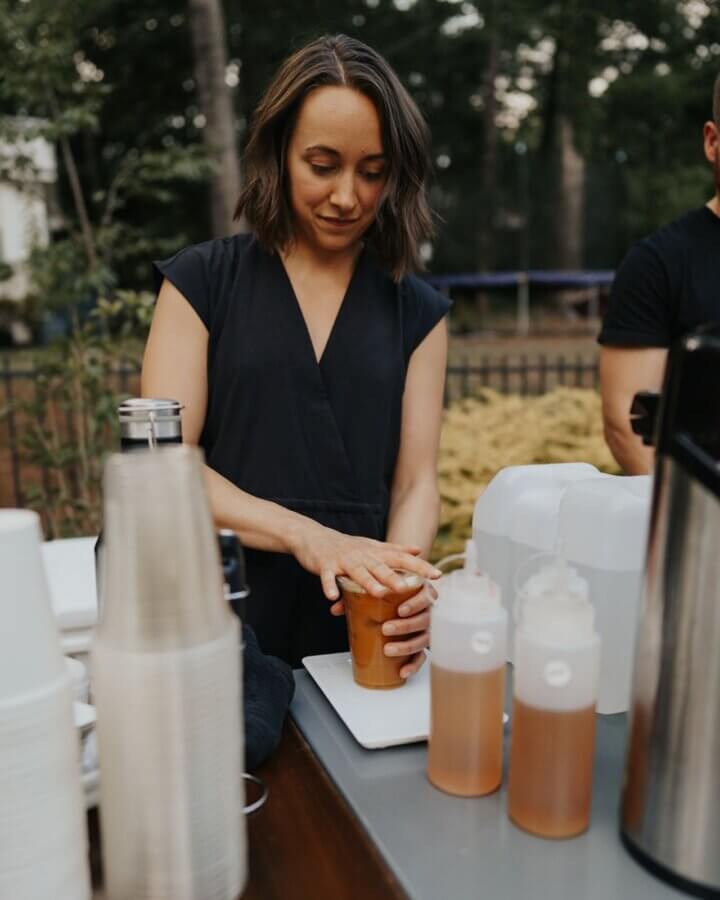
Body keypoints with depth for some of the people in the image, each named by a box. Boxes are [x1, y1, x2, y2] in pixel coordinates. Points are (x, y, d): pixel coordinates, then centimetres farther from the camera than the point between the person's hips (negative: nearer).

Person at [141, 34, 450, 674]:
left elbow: (416, 482, 4)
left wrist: (403, 575, -17)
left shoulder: (417, 311, 8)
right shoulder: (201, 282, 3)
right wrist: (307, 537, -19)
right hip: (222, 627, -1)